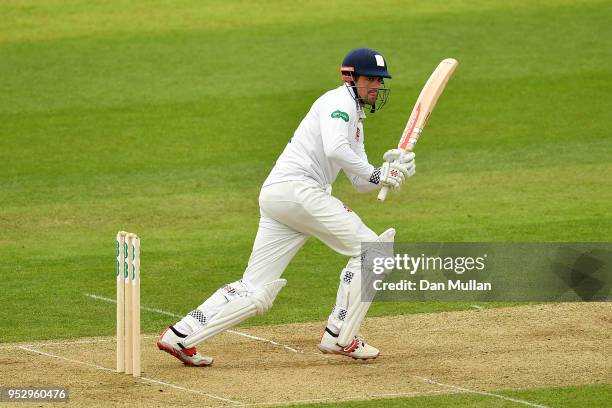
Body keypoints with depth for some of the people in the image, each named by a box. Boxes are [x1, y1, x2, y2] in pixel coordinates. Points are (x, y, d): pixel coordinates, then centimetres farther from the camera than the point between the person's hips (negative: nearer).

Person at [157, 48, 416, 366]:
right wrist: (377, 175, -12)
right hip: (297, 187, -10)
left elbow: (360, 183, 25)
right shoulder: (339, 101, -2)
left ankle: (180, 336, 0)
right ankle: (340, 337, -3)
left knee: (256, 293, 4)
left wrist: (389, 169, 6)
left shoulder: (355, 120, 29)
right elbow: (335, 149, -20)